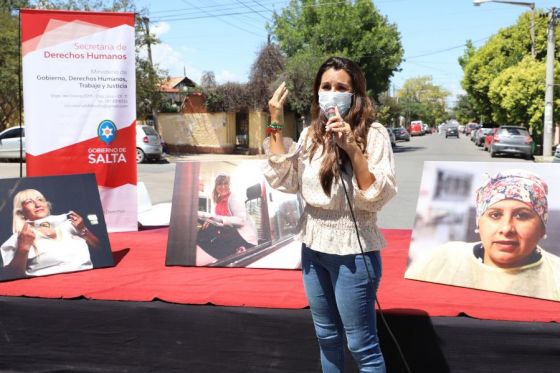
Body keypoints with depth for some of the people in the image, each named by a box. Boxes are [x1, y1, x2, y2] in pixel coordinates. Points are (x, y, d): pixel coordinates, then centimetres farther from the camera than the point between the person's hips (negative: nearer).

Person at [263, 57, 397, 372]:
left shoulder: (374, 133, -11)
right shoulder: (311, 134, 5)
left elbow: (378, 198, -18)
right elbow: (284, 182, -4)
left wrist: (353, 150, -29)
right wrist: (277, 125, -7)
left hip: (352, 249, -6)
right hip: (313, 246, 6)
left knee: (362, 346, 3)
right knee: (327, 337, 20)